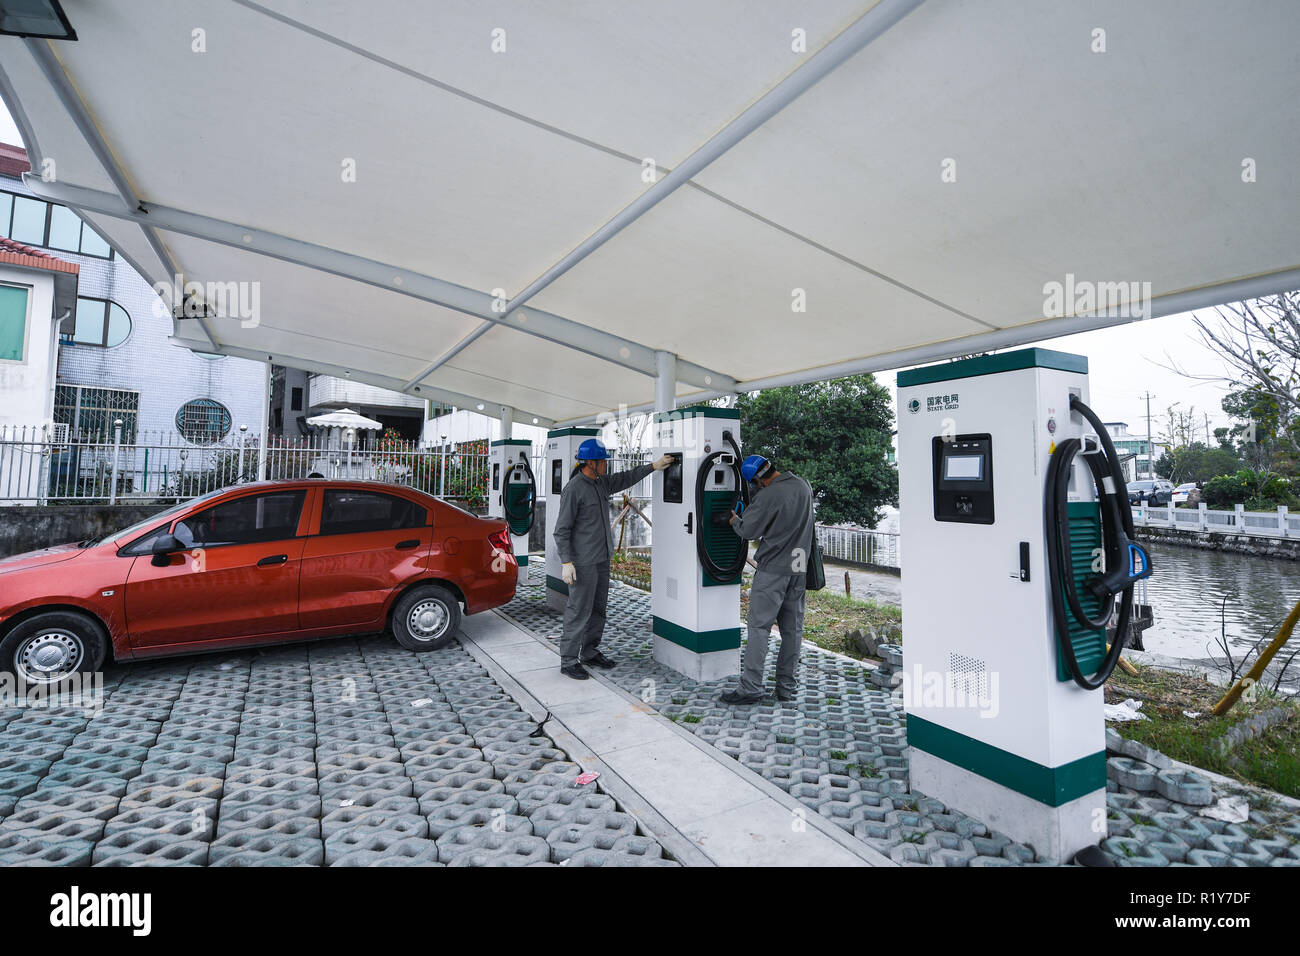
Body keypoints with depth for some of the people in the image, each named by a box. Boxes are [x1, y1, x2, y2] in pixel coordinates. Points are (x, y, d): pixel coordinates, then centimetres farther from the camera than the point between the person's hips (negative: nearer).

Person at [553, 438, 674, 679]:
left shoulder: (601, 483, 8)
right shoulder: (573, 489, -16)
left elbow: (626, 478, 25)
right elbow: (562, 529, -16)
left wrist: (653, 466, 25)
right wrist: (566, 562, -21)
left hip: (602, 559, 9)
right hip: (582, 562, -9)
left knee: (598, 609, 16)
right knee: (579, 611, -3)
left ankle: (590, 652, 29)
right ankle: (568, 661, 9)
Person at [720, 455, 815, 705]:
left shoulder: (768, 496, -17)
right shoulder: (804, 486, 6)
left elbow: (748, 531, -11)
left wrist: (735, 520, 10)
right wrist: (748, 513, 18)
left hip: (772, 569, -7)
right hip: (799, 568, 7)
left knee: (759, 626, -1)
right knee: (793, 628, 11)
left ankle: (751, 688, 1)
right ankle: (786, 687, 19)